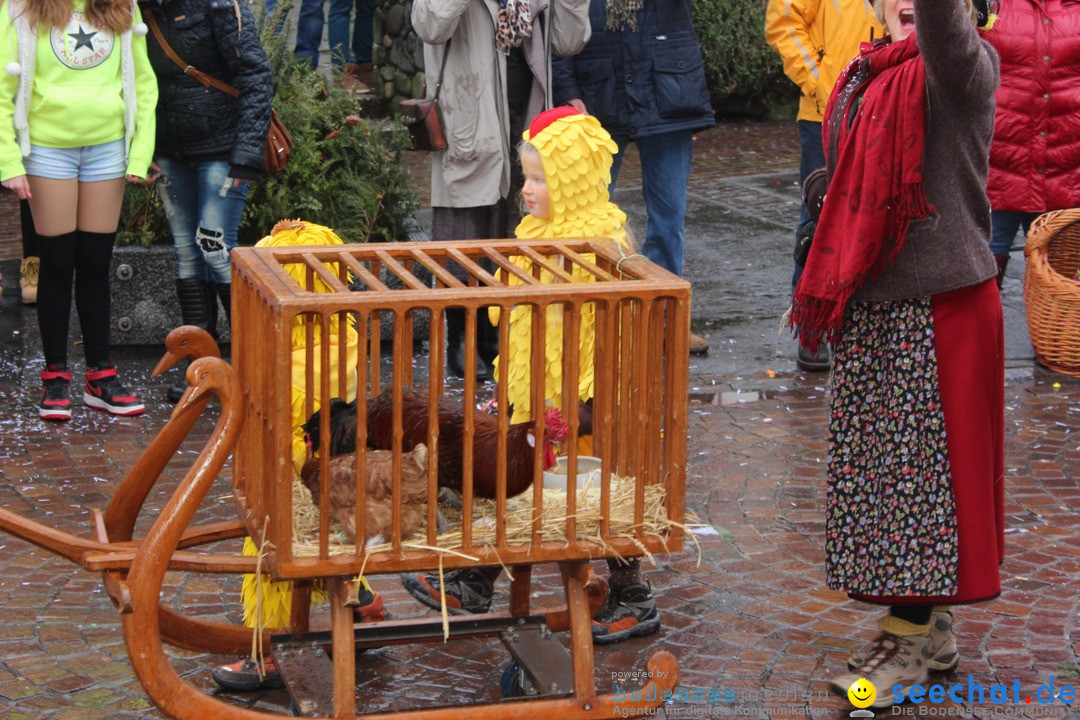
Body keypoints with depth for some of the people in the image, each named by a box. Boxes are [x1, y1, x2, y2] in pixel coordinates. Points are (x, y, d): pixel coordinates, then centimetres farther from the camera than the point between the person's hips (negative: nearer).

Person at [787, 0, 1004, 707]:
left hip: (939, 309, -8)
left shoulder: (962, 68, -10)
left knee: (926, 470, -1)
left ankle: (909, 644, 9)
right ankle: (932, 627, 25)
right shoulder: (867, 79, 10)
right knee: (885, 470, 13)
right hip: (875, 311, 8)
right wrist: (822, 293, 19)